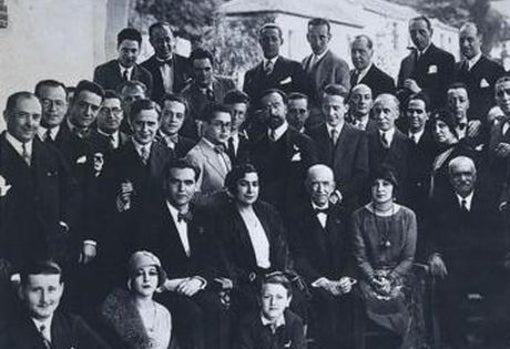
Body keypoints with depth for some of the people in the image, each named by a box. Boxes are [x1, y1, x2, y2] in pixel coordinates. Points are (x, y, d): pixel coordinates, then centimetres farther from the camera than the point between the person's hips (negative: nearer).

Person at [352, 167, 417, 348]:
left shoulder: (407, 216, 5)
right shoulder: (359, 216, 4)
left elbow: (409, 257, 2)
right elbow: (360, 257, 1)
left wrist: (391, 279, -10)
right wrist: (374, 279, -12)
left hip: (399, 273, 1)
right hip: (369, 274, 0)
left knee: (397, 299, -19)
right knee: (372, 300, -21)